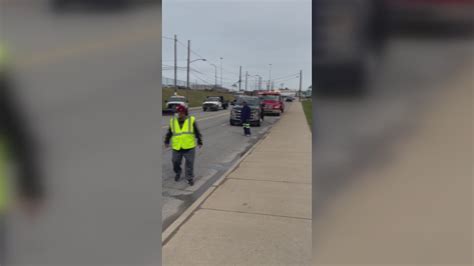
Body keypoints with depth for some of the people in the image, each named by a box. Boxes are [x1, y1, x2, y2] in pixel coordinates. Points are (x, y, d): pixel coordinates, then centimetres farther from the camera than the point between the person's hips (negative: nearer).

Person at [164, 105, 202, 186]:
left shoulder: (191, 120, -5)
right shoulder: (173, 121, 0)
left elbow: (197, 132, 1)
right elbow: (169, 133, 11)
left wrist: (199, 142, 4)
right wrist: (166, 142, 15)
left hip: (189, 147, -2)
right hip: (177, 147, 2)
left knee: (189, 163, 3)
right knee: (175, 162, 13)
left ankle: (190, 178, 18)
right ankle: (178, 173, 41)